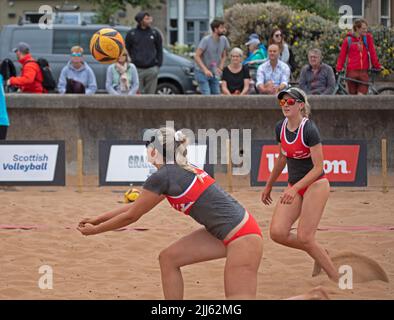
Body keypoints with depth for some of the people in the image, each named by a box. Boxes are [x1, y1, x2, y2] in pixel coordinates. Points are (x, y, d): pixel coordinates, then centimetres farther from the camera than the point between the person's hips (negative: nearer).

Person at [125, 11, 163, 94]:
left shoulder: (155, 33, 6)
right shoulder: (131, 34, 3)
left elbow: (159, 50, 12)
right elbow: (127, 51, 9)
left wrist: (158, 65, 4)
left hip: (152, 69, 1)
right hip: (137, 69, -1)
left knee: (150, 94, 3)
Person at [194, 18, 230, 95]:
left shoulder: (224, 40, -2)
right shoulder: (206, 40, -19)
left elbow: (224, 56, 12)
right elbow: (197, 56, -21)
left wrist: (220, 68, -5)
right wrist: (205, 70, -31)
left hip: (214, 74, 6)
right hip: (202, 72, -6)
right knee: (206, 95, -15)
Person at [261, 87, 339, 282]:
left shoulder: (309, 130, -20)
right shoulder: (280, 128, 2)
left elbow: (318, 167, -20)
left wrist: (295, 188, -29)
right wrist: (269, 185, 25)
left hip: (316, 184, -7)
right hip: (294, 185, 7)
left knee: (304, 237, -15)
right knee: (277, 232, -8)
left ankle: (337, 280, 0)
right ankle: (319, 254, 15)